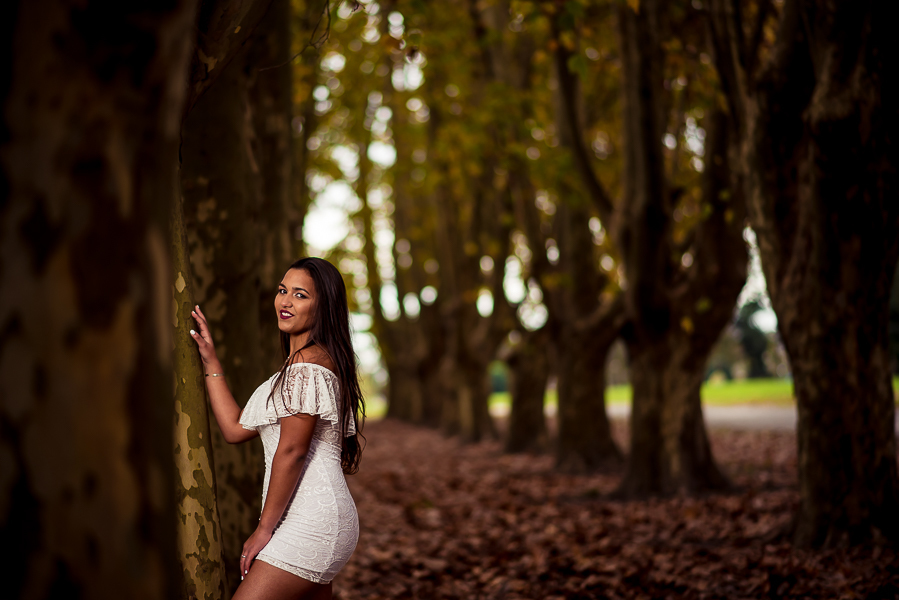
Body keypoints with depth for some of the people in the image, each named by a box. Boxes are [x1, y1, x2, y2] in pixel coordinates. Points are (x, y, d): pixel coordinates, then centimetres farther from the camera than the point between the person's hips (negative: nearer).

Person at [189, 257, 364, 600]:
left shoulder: (308, 366, -11)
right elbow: (236, 429, 20)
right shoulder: (300, 366, 21)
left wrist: (264, 529, -11)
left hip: (310, 522, -10)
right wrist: (210, 361, 21)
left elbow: (291, 451, -15)